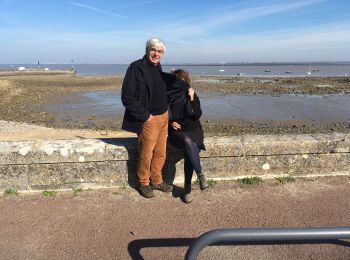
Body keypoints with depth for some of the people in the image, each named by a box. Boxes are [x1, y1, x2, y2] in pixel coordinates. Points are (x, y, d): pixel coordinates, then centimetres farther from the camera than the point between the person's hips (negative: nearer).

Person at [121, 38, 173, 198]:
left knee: (160, 153, 14)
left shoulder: (158, 69, 13)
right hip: (148, 119, -7)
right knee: (146, 155, 3)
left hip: (163, 117, 7)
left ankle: (157, 181, 31)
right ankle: (144, 184, 23)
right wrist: (145, 115, -15)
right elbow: (127, 98, -17)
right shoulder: (136, 68, -12)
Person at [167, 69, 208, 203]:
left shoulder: (192, 95, 4)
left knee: (189, 151, -31)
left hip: (194, 131, 1)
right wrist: (170, 123, -8)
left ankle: (188, 187, -18)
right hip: (177, 132, -1)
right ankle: (200, 174, -28)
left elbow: (197, 115, -7)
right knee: (188, 141, -36)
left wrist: (192, 99, -18)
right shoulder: (168, 97, 2)